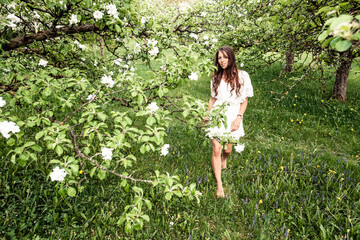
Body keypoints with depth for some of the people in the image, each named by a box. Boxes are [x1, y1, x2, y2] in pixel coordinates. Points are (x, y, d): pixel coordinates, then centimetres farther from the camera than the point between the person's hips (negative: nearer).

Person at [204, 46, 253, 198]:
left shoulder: (242, 76, -4)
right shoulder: (215, 77, 6)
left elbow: (244, 100, 0)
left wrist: (239, 117, -10)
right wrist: (207, 114, 5)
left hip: (233, 117, -1)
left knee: (227, 149, 12)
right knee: (216, 149, -6)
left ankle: (224, 160, 51)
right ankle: (219, 185, 3)